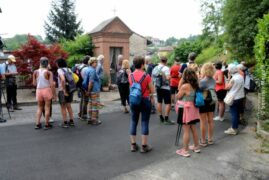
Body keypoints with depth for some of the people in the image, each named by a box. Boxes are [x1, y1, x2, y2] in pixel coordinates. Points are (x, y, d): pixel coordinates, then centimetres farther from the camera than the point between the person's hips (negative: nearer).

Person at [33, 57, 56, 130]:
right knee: (47, 107, 6)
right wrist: (54, 94, -9)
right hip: (47, 90, -3)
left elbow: (34, 83, 3)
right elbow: (52, 84, -14)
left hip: (39, 90, 3)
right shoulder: (49, 72, -11)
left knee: (40, 107, 17)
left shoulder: (36, 72, -1)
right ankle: (46, 124, 11)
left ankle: (37, 124, 15)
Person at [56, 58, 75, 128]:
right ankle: (71, 121, 20)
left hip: (62, 91, -6)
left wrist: (65, 90, -22)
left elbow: (63, 79, -28)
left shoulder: (60, 70, -12)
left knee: (63, 107, 5)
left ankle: (65, 123, 9)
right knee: (69, 106, 17)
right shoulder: (68, 69, 7)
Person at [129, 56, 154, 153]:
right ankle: (144, 146, 10)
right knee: (144, 122, 3)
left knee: (133, 122, 12)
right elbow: (152, 91, -9)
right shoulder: (146, 76, -14)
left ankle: (133, 145, 20)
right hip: (145, 101, -4)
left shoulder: (131, 76, -1)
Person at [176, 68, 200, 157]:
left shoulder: (185, 86, -19)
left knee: (186, 130, -1)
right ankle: (196, 146, 32)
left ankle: (185, 150, 9)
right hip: (193, 108, 8)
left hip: (186, 109, -8)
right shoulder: (195, 85, 2)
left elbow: (178, 96, -6)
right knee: (193, 128, 19)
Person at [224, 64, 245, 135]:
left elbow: (227, 87, -13)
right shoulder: (241, 77, 4)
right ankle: (235, 127, 26)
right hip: (240, 97, 8)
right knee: (237, 113, 15)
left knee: (234, 113, -1)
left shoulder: (233, 78, -20)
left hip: (234, 98, -8)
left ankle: (234, 129, 5)